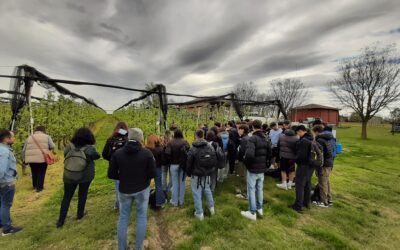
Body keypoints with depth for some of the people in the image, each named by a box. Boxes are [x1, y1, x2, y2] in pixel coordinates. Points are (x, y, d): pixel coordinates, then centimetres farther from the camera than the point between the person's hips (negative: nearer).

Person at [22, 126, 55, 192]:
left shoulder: (29, 137, 15)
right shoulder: (47, 137, 5)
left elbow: (24, 150, 17)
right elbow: (52, 146, -5)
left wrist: (24, 159, 26)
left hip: (31, 159, 4)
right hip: (42, 158, -4)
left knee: (34, 173, 20)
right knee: (41, 173, 7)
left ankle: (35, 186, 35)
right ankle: (39, 187, 13)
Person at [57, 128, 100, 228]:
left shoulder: (69, 147, -9)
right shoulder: (90, 149, -17)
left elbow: (65, 157, 6)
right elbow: (97, 156, -1)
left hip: (69, 177, 2)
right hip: (85, 176, -2)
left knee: (66, 197, 14)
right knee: (82, 195, 18)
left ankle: (61, 221, 19)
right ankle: (80, 214, 31)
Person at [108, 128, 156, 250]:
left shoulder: (117, 153, -10)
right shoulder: (147, 153, -15)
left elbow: (111, 174, -5)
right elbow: (152, 174, -12)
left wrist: (124, 178, 11)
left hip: (124, 190, 2)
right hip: (142, 189, -1)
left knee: (123, 218, 17)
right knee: (141, 216, 13)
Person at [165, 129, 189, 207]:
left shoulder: (170, 142, -9)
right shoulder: (185, 142, -6)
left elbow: (167, 153, -16)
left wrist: (171, 160, 1)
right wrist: (186, 161, 1)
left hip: (174, 165, -1)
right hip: (183, 165, 1)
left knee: (175, 183, 11)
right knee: (182, 182, 13)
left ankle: (175, 201, 21)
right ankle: (181, 201, 24)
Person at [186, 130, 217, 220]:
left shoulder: (193, 149, -17)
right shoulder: (210, 147, -5)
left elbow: (189, 163, -9)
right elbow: (215, 161, 2)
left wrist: (189, 173, 7)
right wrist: (211, 170, 15)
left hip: (197, 175, -5)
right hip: (207, 174, 5)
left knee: (197, 193, 7)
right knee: (207, 189, 24)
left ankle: (199, 213, 16)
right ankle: (211, 208, 34)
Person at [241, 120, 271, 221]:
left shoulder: (252, 138, -21)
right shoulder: (266, 139, 5)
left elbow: (249, 154, -32)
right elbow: (269, 153, 9)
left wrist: (247, 164, -14)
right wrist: (266, 164, 14)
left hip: (253, 169, -7)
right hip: (262, 169, 7)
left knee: (251, 190, 5)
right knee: (260, 189, 21)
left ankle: (252, 212, 15)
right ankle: (259, 208, 35)